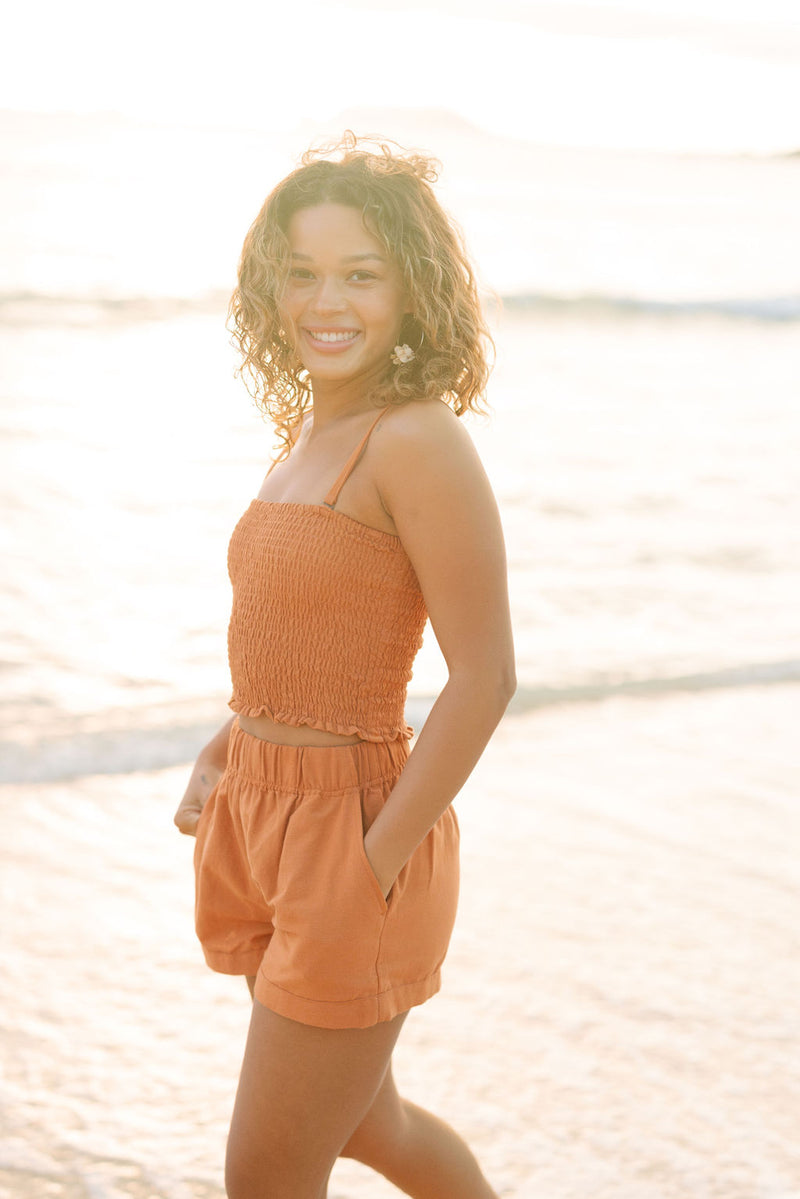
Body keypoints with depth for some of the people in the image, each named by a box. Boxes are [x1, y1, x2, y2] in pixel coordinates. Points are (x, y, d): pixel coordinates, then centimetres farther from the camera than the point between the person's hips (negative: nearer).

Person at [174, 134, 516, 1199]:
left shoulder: (418, 442, -18)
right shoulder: (315, 431, 8)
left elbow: (484, 678, -21)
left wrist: (374, 870, -20)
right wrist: (220, 759, 7)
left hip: (353, 832, -9)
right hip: (266, 820, 9)